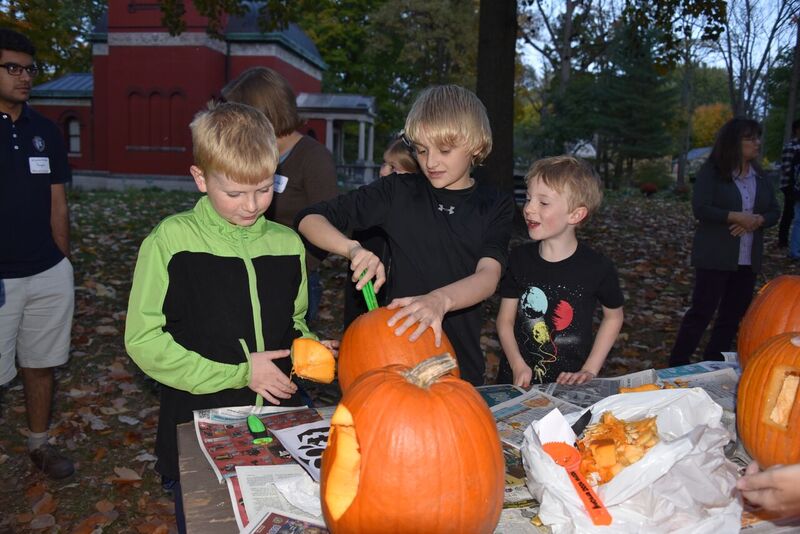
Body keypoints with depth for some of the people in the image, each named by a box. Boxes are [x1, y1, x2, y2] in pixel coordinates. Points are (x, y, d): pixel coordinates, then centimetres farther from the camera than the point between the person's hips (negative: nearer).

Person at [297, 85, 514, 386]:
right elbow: (310, 219, -1)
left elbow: (488, 277, -17)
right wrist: (353, 248, -20)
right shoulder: (399, 192, -1)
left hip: (460, 362, 1)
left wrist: (441, 300, -37)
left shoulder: (495, 206, 0)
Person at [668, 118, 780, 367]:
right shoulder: (712, 172, -6)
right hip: (716, 256, -6)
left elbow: (774, 212, 10)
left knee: (733, 313, 9)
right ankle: (678, 364, 5)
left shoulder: (760, 177, 12)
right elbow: (701, 208, -16)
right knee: (702, 310, -5)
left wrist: (757, 220, -11)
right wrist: (737, 217, -20)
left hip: (748, 259, 6)